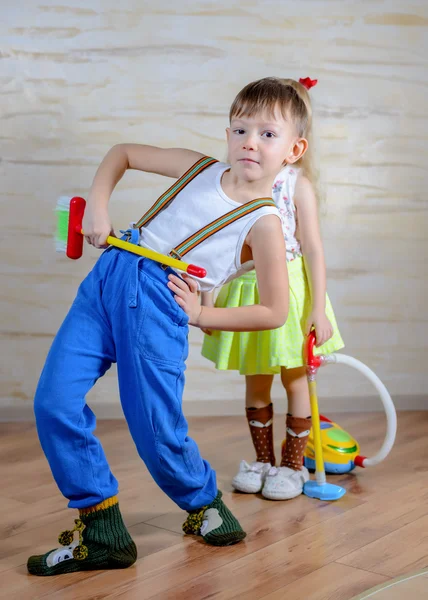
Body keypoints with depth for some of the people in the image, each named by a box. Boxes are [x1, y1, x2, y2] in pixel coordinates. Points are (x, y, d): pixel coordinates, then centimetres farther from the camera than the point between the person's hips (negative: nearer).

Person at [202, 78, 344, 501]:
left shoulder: (297, 184, -11)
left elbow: (313, 249, -10)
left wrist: (318, 309, -12)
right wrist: (206, 298, 0)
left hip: (288, 294, -3)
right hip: (246, 293, 3)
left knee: (294, 381, 10)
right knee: (255, 383, 14)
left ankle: (293, 465, 25)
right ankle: (263, 460, 30)